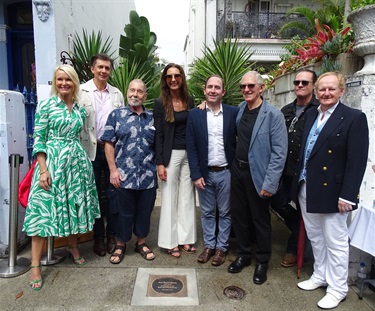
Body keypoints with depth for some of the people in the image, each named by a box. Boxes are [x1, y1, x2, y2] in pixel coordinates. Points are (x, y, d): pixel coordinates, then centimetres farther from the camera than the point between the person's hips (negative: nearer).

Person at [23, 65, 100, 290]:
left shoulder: (80, 109, 10)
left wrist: (82, 157, 10)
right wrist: (43, 170, -14)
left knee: (75, 206, 12)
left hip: (77, 161, 5)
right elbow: (39, 139, -7)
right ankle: (36, 265, 7)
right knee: (44, 211, -3)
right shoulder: (46, 106, -3)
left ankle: (73, 246, 35)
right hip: (52, 161, -4)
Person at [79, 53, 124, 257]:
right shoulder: (81, 91, 0)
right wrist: (84, 147, -10)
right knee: (95, 194, 8)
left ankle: (111, 235, 22)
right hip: (91, 150, -2)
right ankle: (98, 237, 22)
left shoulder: (117, 94, 10)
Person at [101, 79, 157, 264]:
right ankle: (120, 245, 29)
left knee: (144, 211, 14)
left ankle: (141, 243, 33)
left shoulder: (152, 118, 9)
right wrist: (113, 169, -9)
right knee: (123, 212, 10)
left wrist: (159, 166, 3)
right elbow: (109, 144, -2)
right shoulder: (116, 115, 2)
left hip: (148, 176, 3)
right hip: (123, 175, -2)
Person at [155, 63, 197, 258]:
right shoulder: (160, 103, -4)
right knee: (170, 198, 5)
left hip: (189, 154, 4)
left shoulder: (189, 101, 7)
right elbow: (158, 135, -7)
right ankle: (170, 241, 17)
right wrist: (160, 163, -11)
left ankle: (185, 238, 23)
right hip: (171, 154, -4)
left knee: (187, 196, 10)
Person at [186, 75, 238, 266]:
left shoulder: (234, 113, -3)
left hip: (226, 172, 0)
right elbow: (191, 147, -3)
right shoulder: (194, 114, -1)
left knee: (225, 213, 11)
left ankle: (221, 247, 27)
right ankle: (209, 245, 30)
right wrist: (196, 174, -7)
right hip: (204, 173, 1)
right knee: (206, 213, 14)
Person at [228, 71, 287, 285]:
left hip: (258, 174, -6)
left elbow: (279, 152, -15)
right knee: (239, 215, 15)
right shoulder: (240, 108, 6)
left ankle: (263, 262, 30)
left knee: (260, 220, 9)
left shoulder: (273, 115, -13)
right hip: (238, 171, 6)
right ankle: (243, 255, 36)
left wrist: (270, 183, -19)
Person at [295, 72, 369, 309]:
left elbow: (357, 161, -14)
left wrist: (347, 195, -17)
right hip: (306, 189, 6)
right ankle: (320, 275, 39)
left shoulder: (354, 118, -9)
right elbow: (302, 151, 8)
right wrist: (298, 181, 5)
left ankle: (337, 288, 27)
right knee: (315, 238, 20)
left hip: (331, 191, -6)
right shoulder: (310, 115, 9)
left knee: (335, 241, 8)